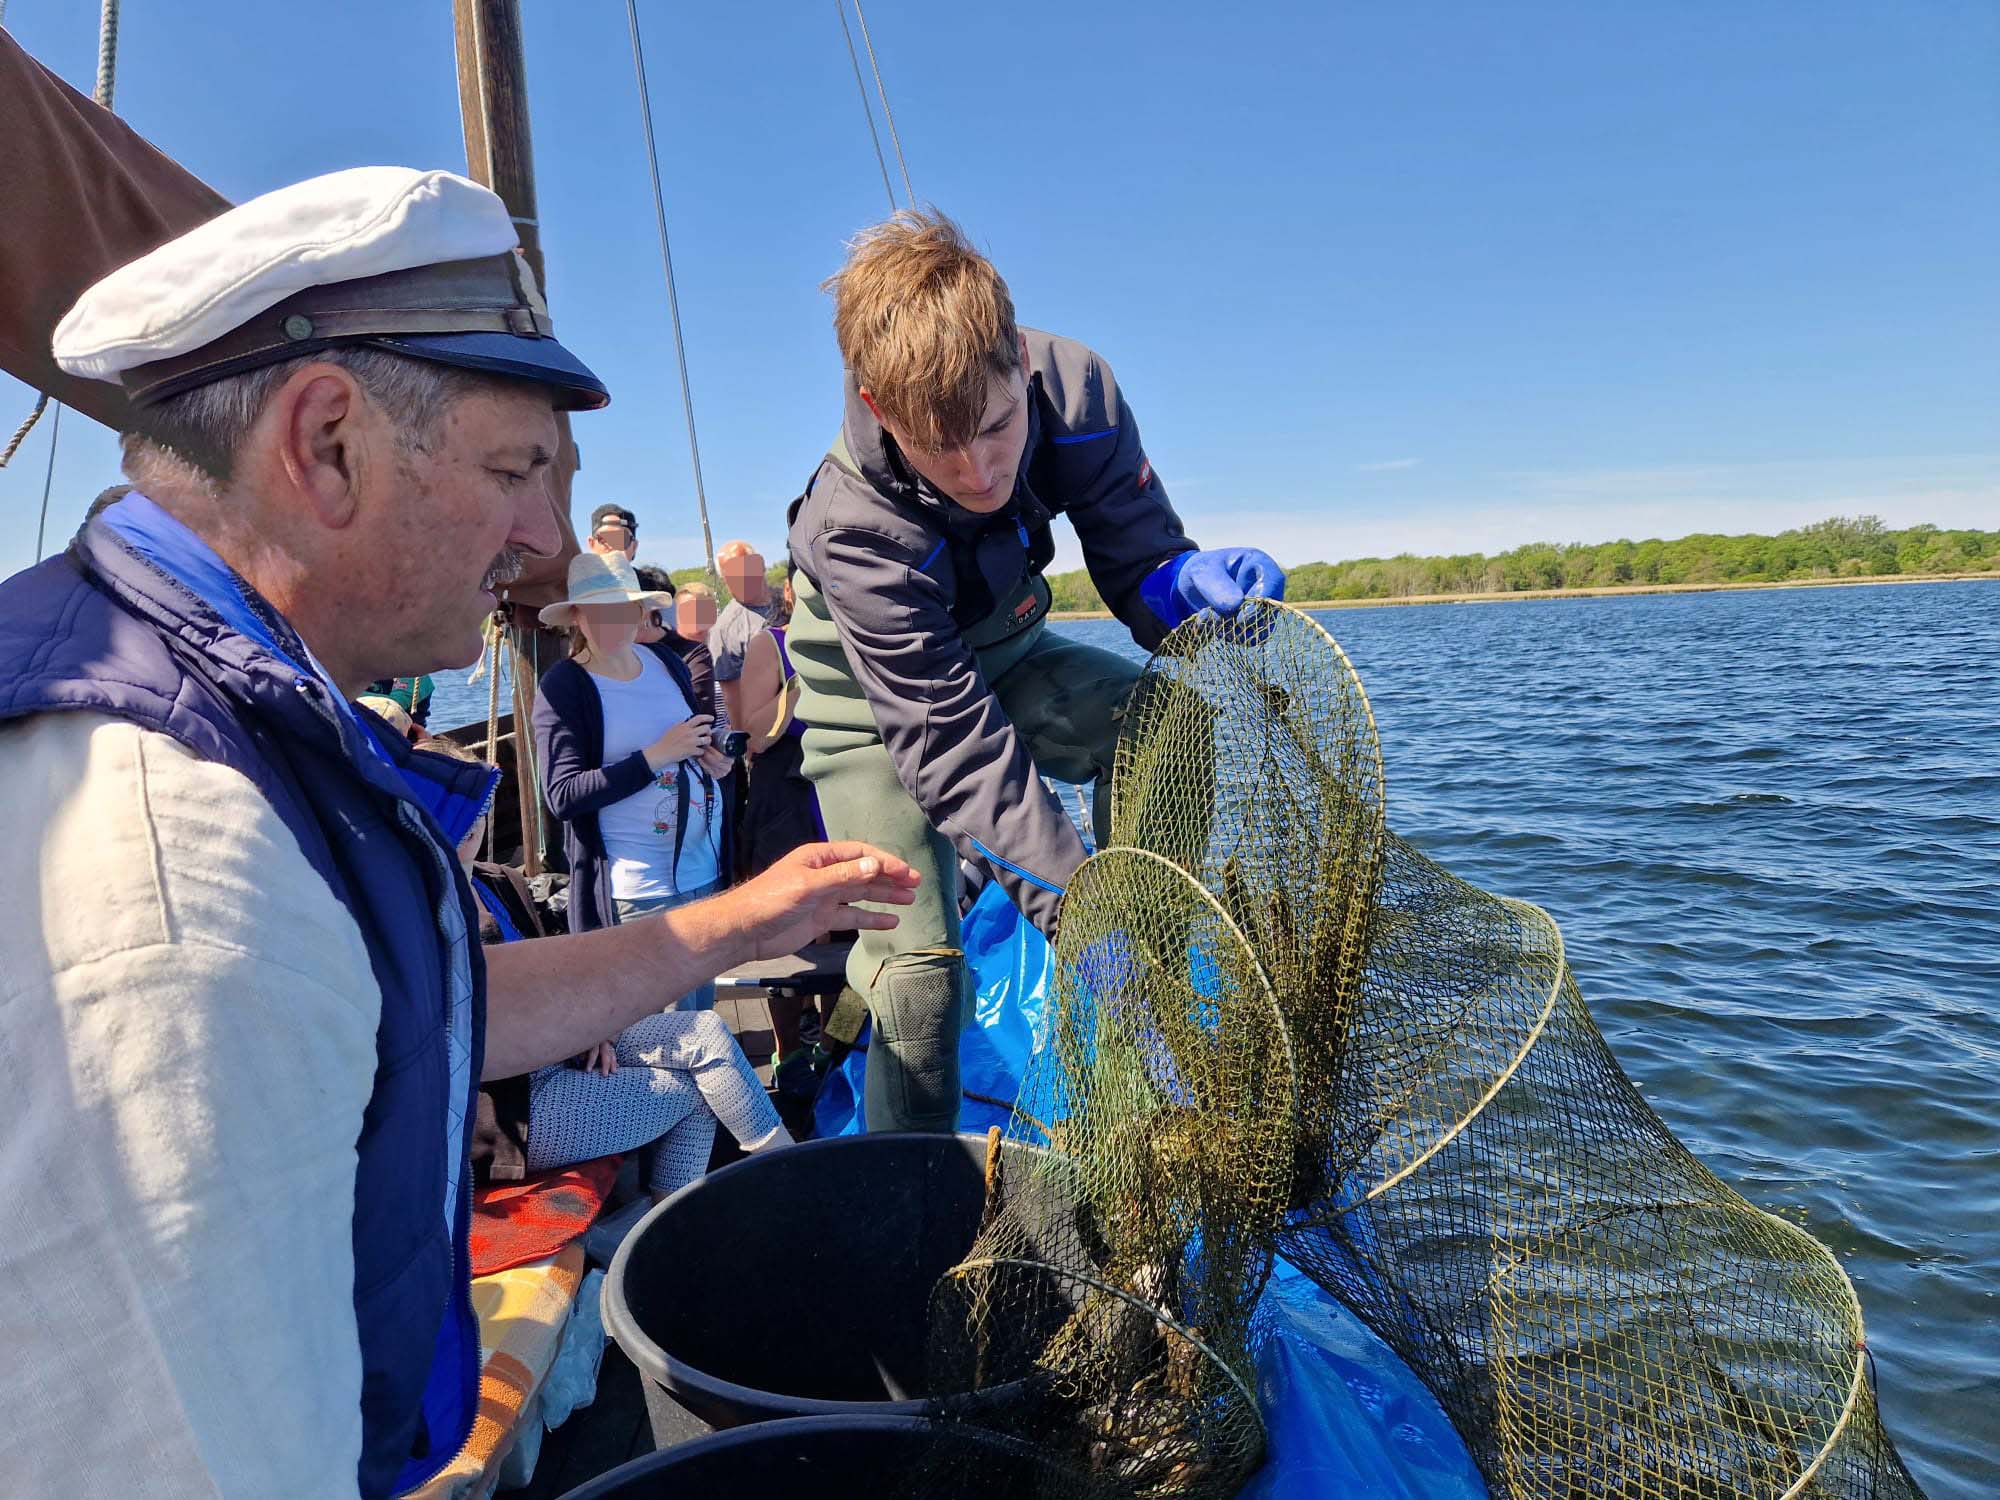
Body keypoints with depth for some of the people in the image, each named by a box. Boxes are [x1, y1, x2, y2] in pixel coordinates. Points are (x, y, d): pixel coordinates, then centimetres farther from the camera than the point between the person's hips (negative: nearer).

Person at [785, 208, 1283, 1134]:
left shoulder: (1074, 389, -25)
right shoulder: (857, 530, -36)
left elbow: (1135, 559, -15)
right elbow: (955, 749, -38)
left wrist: (1192, 580, -40)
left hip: (999, 658, 4)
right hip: (874, 711, -4)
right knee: (917, 965, -15)